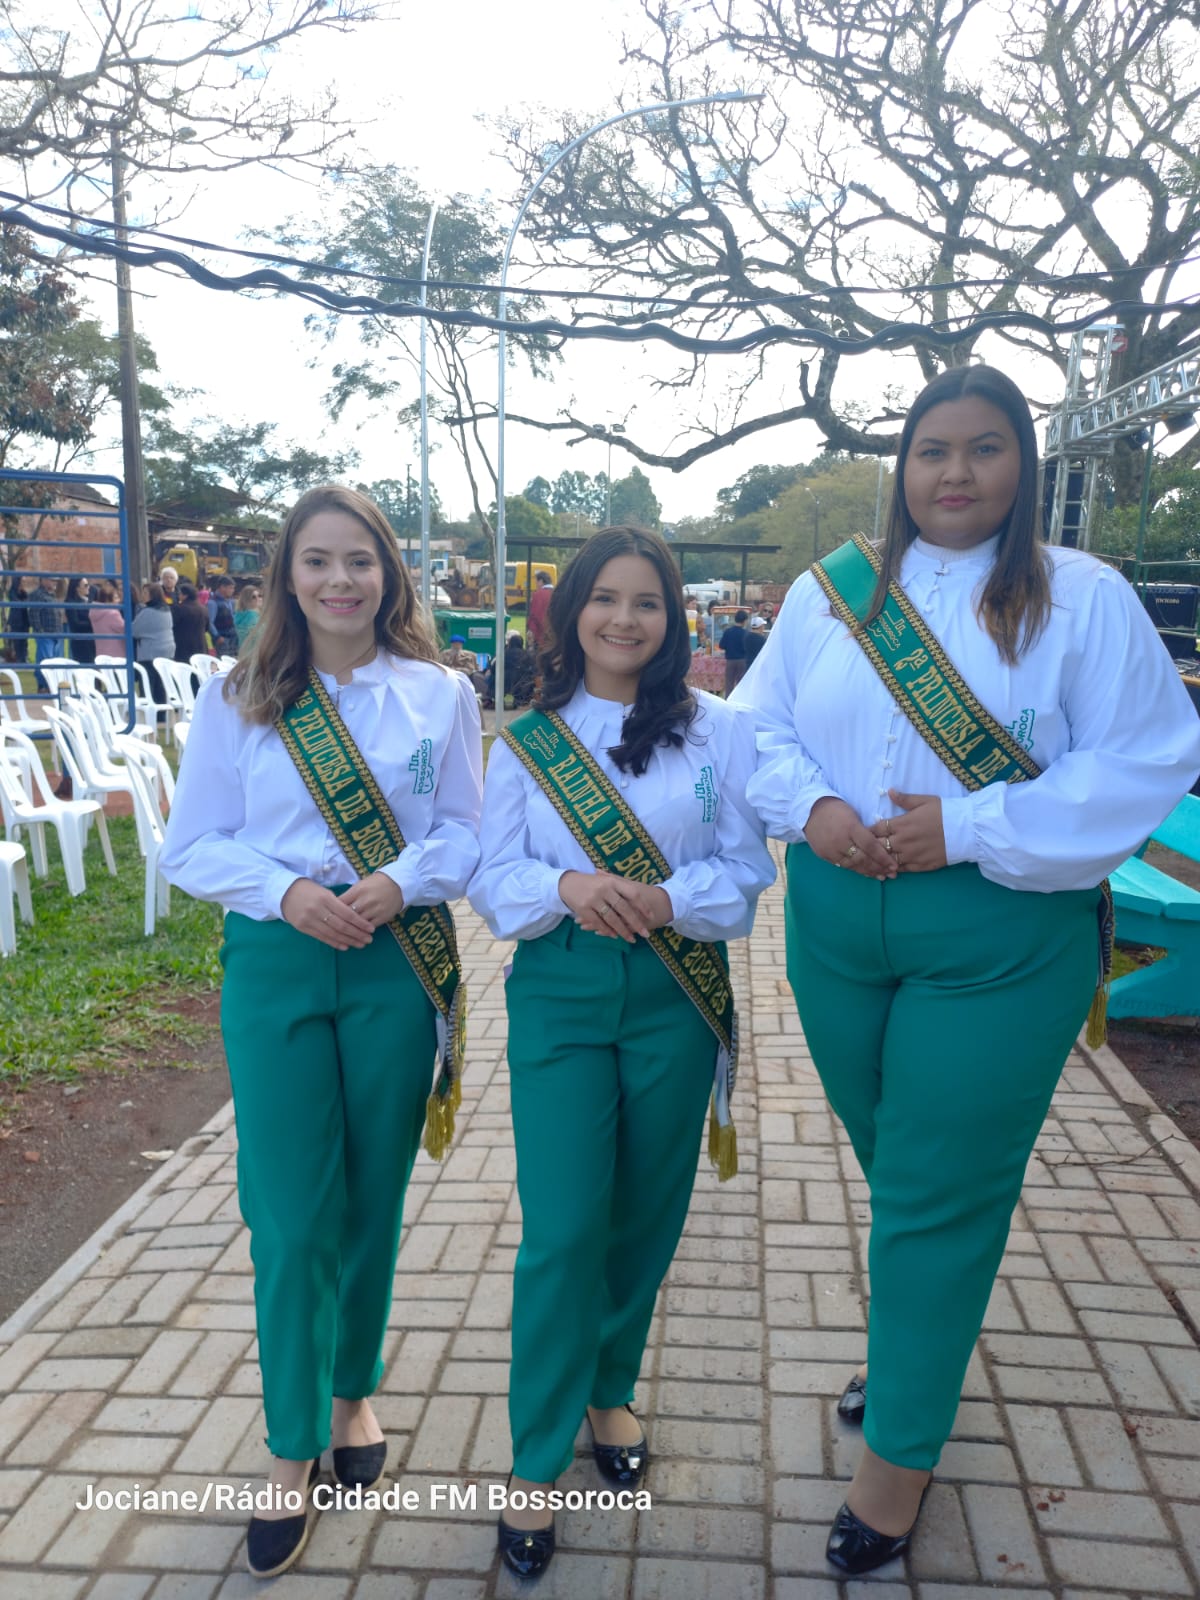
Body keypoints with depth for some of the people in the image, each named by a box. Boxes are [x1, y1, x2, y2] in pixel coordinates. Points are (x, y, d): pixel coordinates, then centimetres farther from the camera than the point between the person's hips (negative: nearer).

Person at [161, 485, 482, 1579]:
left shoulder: (440, 695, 3)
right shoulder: (236, 698, 4)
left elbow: (467, 834, 2)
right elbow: (193, 845, 2)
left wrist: (399, 881, -17)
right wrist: (286, 890, -15)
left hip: (399, 963, 1)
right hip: (275, 965, 0)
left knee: (372, 1201, 12)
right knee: (291, 1216, 1)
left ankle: (352, 1393, 37)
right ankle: (293, 1450, 21)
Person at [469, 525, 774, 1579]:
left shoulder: (717, 730, 1)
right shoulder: (527, 739, 3)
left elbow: (747, 869, -2)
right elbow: (495, 880, 0)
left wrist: (665, 901, -20)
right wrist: (569, 886, -20)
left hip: (674, 993, 1)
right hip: (559, 991, 0)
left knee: (645, 1217, 13)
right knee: (563, 1230, -4)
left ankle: (610, 1390, 39)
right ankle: (536, 1461, 15)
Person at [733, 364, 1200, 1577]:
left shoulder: (1082, 598, -5)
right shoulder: (829, 590, 5)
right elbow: (760, 726, 7)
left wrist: (967, 826, -19)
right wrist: (812, 806, -13)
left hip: (1002, 939, -3)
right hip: (838, 922, 4)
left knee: (937, 1194, 4)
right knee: (894, 1165, 21)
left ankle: (901, 1448, 25)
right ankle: (914, 1344, 48)